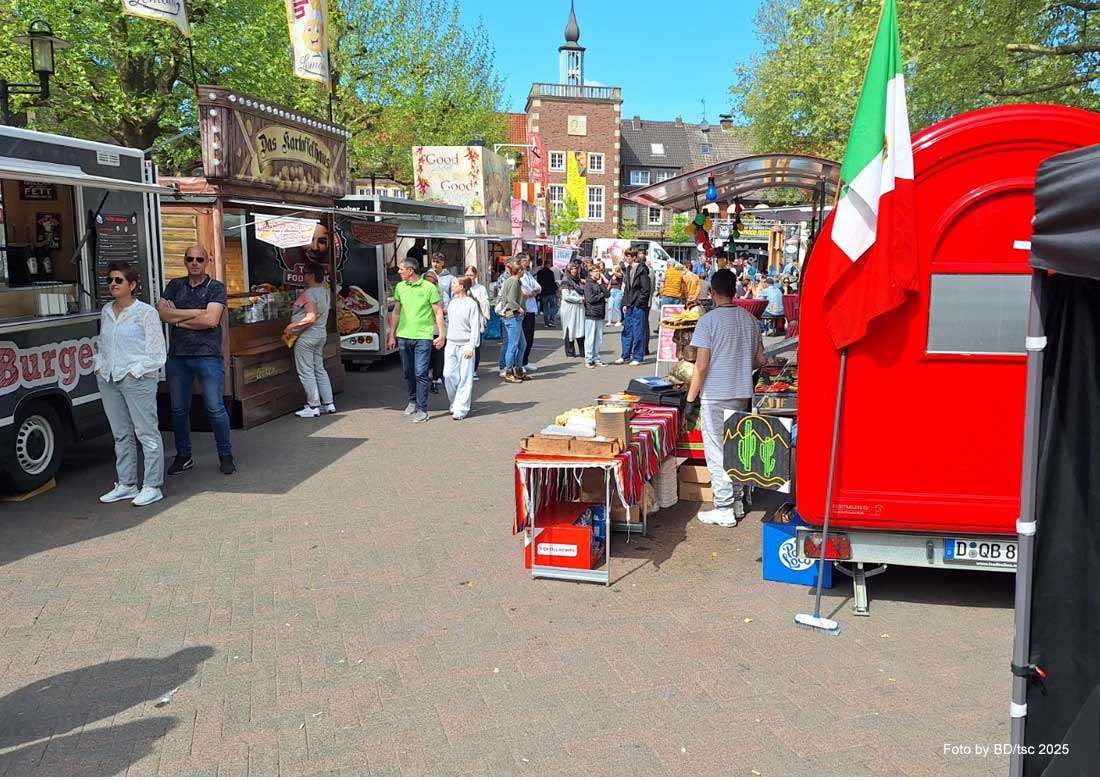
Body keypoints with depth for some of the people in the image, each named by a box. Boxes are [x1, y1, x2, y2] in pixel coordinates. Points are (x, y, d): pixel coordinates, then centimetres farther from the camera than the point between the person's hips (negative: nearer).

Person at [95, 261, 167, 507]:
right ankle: (126, 485, 21)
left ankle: (152, 487, 3)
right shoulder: (106, 311, 13)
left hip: (137, 379, -7)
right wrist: (100, 367, 9)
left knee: (147, 434, -3)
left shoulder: (145, 312, -6)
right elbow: (102, 344, 23)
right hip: (108, 380, 7)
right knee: (121, 434, 13)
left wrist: (135, 371, -12)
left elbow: (157, 353, -8)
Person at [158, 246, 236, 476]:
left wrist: (178, 318, -4)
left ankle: (226, 456, 8)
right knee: (179, 409, 10)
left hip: (208, 355, -4)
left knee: (215, 408, -4)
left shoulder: (216, 288, 1)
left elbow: (211, 320, -13)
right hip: (177, 356, 4)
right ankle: (183, 456, 23)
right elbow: (162, 312, -2)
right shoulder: (175, 286, 13)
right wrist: (197, 313, -8)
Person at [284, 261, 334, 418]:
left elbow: (310, 318, -25)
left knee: (306, 372, -1)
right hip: (321, 334, 9)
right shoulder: (325, 291, 9)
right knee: (319, 370, 14)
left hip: (306, 336, -9)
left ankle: (313, 407, 1)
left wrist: (291, 326, -19)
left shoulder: (309, 293, -18)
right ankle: (328, 404, 16)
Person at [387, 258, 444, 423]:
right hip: (403, 336, 5)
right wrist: (391, 335, 13)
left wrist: (441, 335, -8)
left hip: (423, 337, -5)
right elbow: (396, 312, 15)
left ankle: (422, 409, -2)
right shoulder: (400, 287, 9)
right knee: (408, 372, 13)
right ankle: (413, 400, 32)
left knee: (421, 373, -7)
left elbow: (438, 313, -3)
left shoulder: (429, 287, -5)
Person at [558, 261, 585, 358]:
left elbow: (582, 292, 24)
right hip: (569, 308, -6)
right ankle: (570, 352, 9)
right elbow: (566, 296, -14)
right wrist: (580, 299, -11)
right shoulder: (566, 281, -6)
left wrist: (584, 298, 3)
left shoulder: (578, 280, 15)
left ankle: (582, 351, 7)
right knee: (570, 330, 0)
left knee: (581, 329, 2)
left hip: (579, 308, 6)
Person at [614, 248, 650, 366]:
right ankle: (626, 355, 21)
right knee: (627, 331, 12)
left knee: (638, 332, -2)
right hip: (629, 306, 8)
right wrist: (625, 304, 10)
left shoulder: (642, 270, -11)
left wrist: (638, 303, -14)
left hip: (639, 306, -8)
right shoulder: (629, 269, 14)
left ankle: (637, 357, 5)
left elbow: (646, 289, -13)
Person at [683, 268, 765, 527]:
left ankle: (724, 510, 4)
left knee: (716, 453, 1)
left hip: (715, 396, -6)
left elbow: (701, 365, -15)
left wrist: (691, 400, -9)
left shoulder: (708, 320, -12)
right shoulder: (749, 319, 6)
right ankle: (737, 502, 25)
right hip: (742, 394, 6)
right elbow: (760, 360, 11)